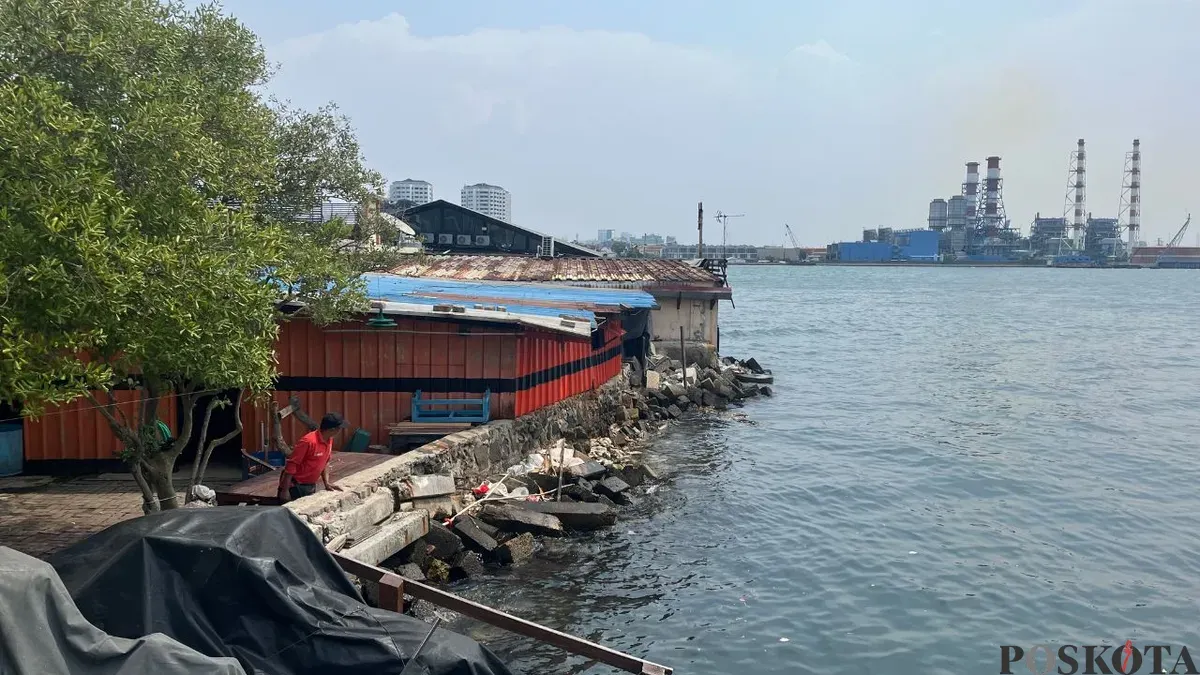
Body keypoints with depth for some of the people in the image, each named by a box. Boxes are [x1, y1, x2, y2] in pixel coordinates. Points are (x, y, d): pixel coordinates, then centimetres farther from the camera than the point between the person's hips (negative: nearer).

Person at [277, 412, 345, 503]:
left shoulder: (329, 440, 1)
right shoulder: (308, 441, -25)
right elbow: (291, 465, -23)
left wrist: (327, 483, 2)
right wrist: (285, 490, -22)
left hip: (311, 486, 8)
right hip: (295, 487, -8)